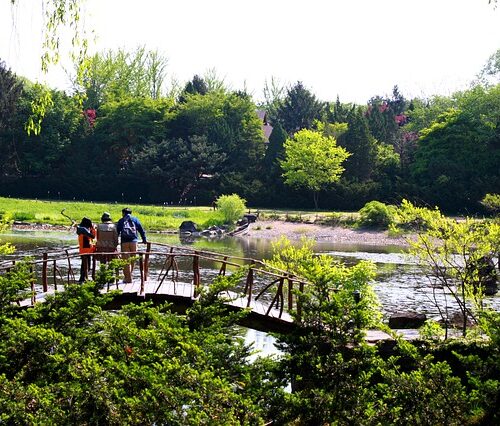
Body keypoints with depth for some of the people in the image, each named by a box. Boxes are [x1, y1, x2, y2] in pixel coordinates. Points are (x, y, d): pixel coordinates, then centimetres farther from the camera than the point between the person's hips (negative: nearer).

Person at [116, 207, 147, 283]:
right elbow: (141, 230, 11)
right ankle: (128, 276, 19)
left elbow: (117, 232, 7)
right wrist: (144, 240, 17)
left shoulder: (121, 221, 12)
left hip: (124, 242, -1)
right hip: (134, 241, 1)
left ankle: (128, 278, -4)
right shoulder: (135, 219, 14)